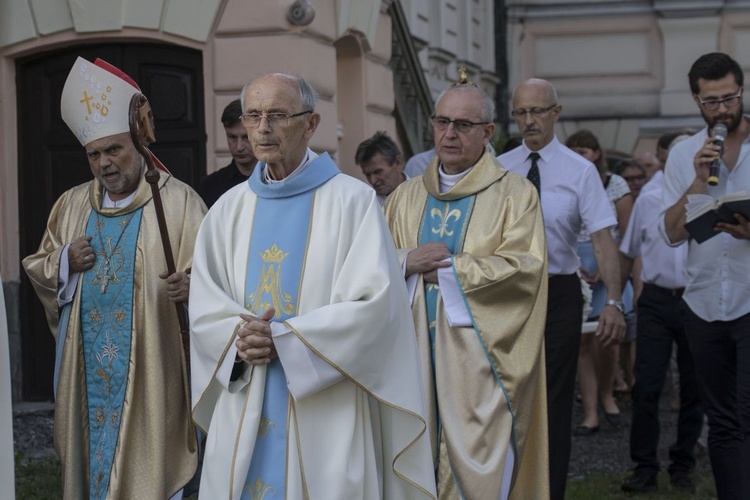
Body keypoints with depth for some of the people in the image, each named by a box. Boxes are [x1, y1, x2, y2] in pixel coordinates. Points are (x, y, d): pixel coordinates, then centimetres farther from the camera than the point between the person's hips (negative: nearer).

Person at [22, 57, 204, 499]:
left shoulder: (178, 200, -5)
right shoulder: (72, 205, 11)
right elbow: (37, 268, 16)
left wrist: (191, 284, -30)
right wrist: (65, 260, -6)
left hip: (149, 367, -5)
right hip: (87, 366, 5)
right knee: (92, 461, 10)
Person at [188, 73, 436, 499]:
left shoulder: (353, 200, -4)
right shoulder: (230, 209, 10)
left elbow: (374, 302, -12)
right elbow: (204, 308, 7)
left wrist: (282, 339, -15)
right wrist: (239, 340, -14)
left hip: (325, 412, -4)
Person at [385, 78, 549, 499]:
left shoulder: (514, 193, 0)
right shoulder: (407, 196, 15)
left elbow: (523, 267, -13)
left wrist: (443, 268, -11)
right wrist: (407, 260, -10)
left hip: (480, 358, -4)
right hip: (417, 355, 4)